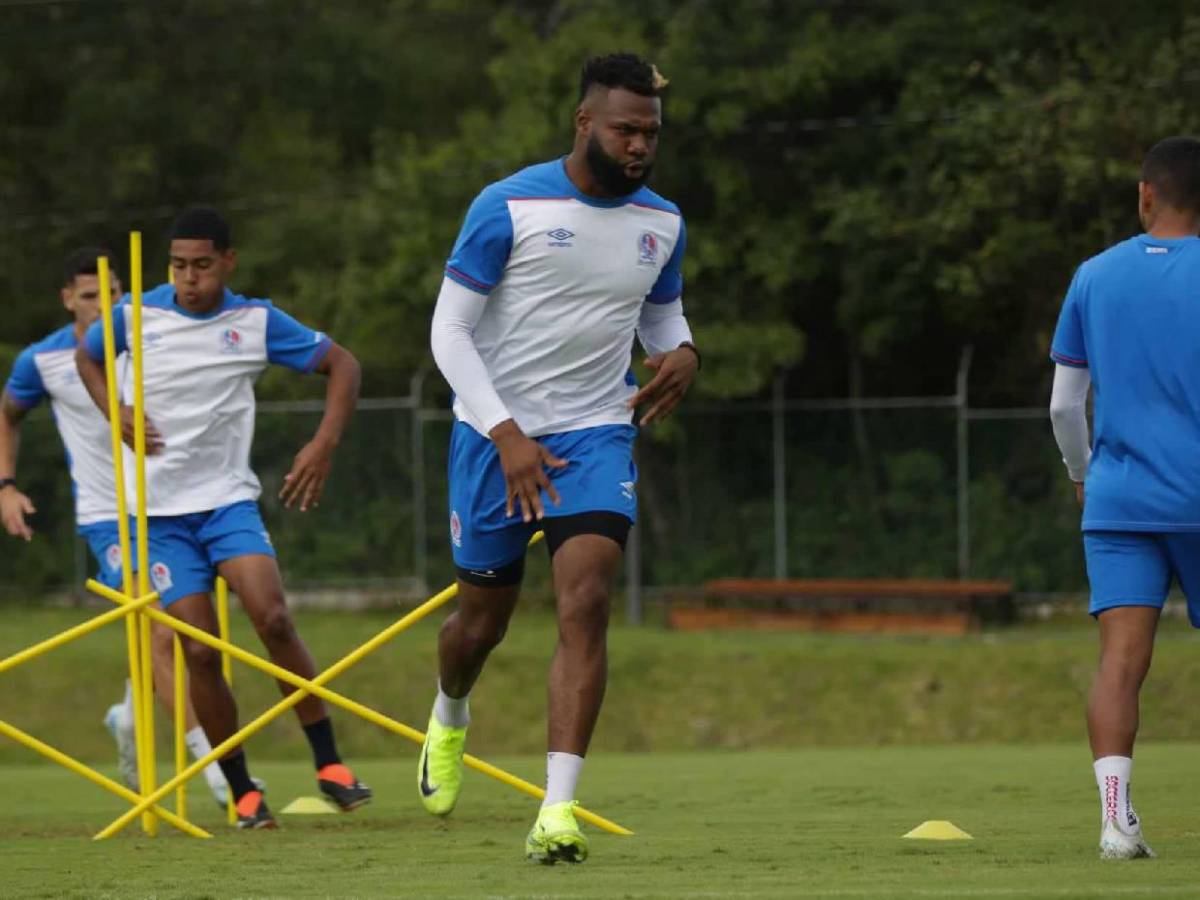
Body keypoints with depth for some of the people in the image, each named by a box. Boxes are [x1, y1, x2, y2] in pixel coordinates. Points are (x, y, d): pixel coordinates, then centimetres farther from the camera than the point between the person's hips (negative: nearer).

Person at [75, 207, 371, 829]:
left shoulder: (256, 322, -4)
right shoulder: (138, 316, -3)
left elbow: (341, 365, 7)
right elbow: (86, 357, 19)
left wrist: (325, 444, -6)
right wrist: (117, 414, 1)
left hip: (228, 498, -1)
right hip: (159, 511, 1)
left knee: (273, 619, -21)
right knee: (200, 652, -8)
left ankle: (328, 764, -11)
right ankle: (242, 791, 5)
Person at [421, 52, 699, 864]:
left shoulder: (661, 224, 3)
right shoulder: (509, 208, -12)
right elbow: (450, 331, -10)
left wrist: (683, 354, -5)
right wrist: (507, 436, -19)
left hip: (596, 434, 2)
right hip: (496, 435, -2)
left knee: (585, 606, -18)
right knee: (483, 619, 11)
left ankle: (558, 810, -23)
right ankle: (449, 719, 48)